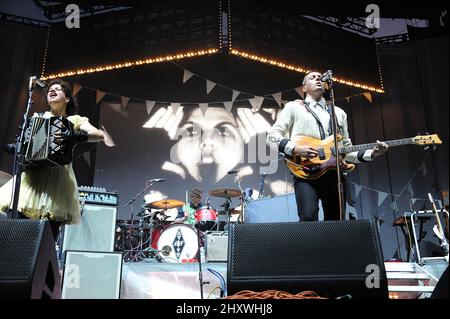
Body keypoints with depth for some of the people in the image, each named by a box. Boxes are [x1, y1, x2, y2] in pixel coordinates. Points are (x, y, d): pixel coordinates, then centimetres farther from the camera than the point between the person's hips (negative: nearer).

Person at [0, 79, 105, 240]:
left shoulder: (74, 120, 10)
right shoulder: (38, 117, 21)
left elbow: (99, 135, -5)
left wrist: (77, 136, -22)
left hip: (58, 174, -3)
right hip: (32, 171, 3)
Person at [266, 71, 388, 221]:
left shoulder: (339, 112, 25)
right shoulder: (294, 107, 12)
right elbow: (272, 136, 3)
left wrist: (371, 153, 6)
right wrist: (295, 148, -14)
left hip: (334, 173, 5)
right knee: (308, 218, -24)